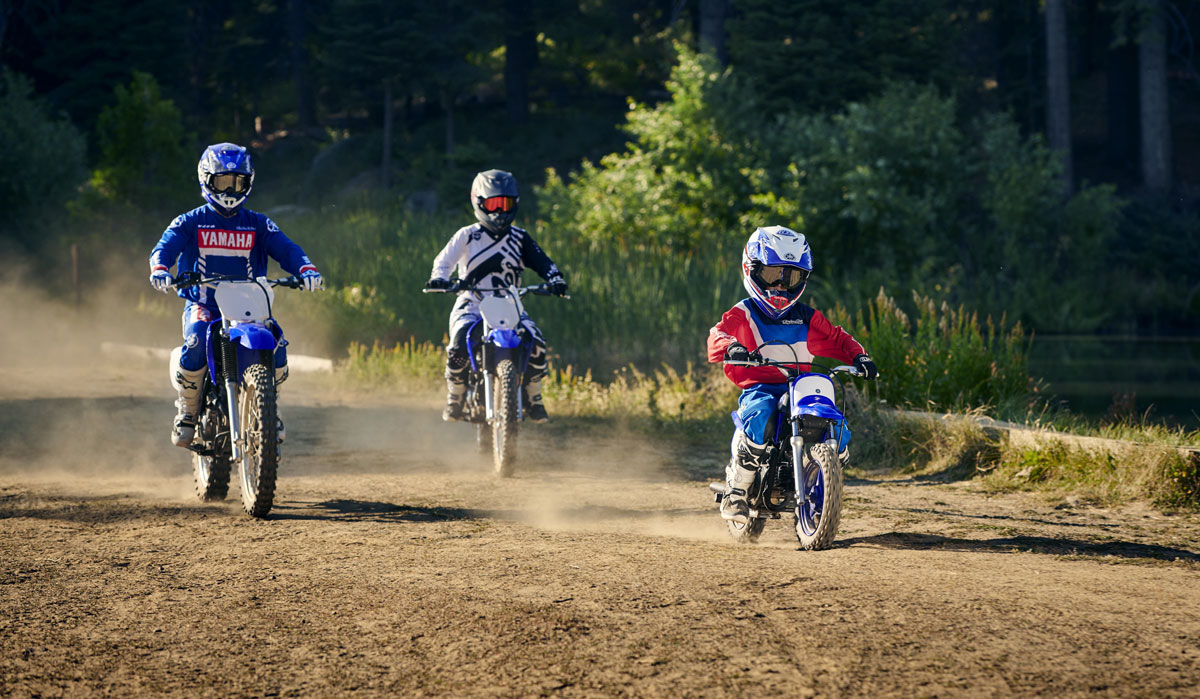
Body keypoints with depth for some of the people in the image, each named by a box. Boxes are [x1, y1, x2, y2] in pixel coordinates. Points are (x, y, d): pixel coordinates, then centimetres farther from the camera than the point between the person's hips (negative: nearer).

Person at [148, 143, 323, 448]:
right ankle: (187, 411, -8)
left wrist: (306, 269, -24)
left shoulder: (259, 225, 12)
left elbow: (286, 249, -1)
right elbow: (166, 246, -7)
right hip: (203, 305, -2)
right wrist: (160, 270, -32)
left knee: (276, 345, -26)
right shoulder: (189, 223, 8)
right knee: (196, 344, -34)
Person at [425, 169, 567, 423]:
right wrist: (439, 279, -27)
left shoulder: (520, 238, 12)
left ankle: (532, 398, -3)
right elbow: (444, 260, -5)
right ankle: (455, 397, -9)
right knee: (459, 345, -31)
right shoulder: (466, 236, 5)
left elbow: (542, 261, 2)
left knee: (536, 343, -23)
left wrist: (555, 279, -19)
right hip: (471, 305, -2)